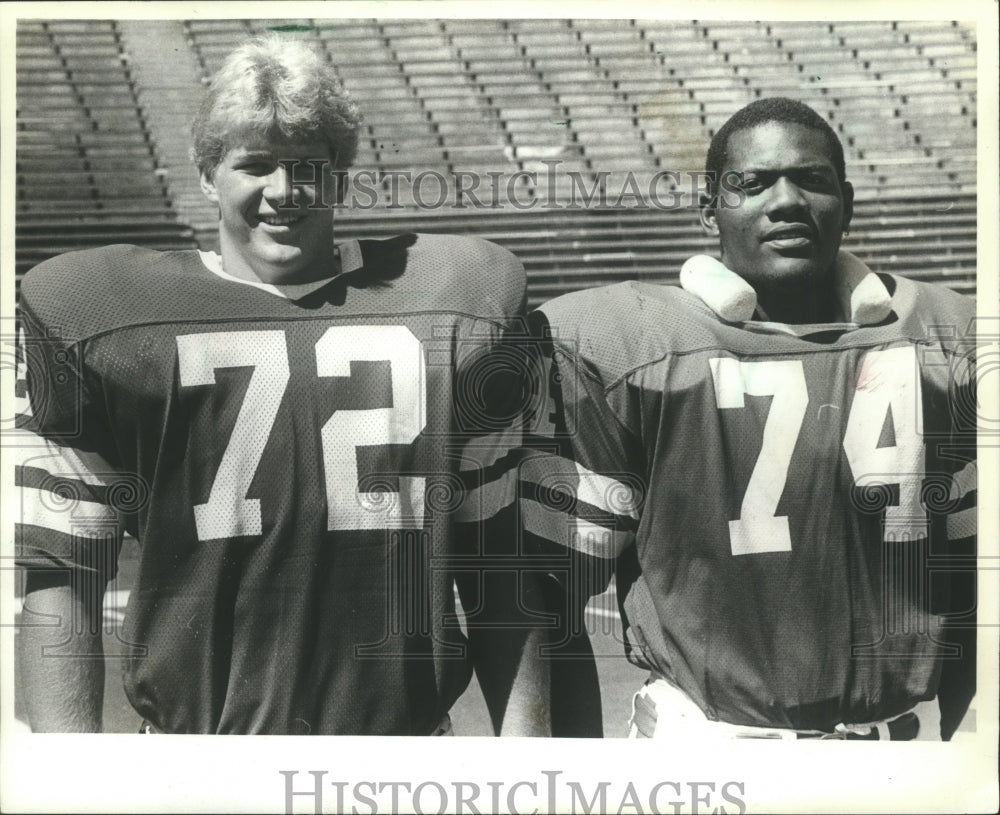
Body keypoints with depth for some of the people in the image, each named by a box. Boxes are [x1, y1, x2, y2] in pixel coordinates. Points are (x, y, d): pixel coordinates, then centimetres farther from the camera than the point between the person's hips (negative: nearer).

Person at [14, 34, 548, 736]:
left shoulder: (453, 303, 6)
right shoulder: (100, 315, 1)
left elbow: (498, 558, 7)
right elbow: (60, 569, 0)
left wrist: (524, 736, 2)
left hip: (408, 729, 2)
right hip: (197, 732, -1)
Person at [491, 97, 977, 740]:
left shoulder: (947, 338, 2)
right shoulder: (604, 342, -10)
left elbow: (966, 582, 9)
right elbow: (553, 590, -9)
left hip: (898, 733, 3)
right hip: (699, 735, -3)